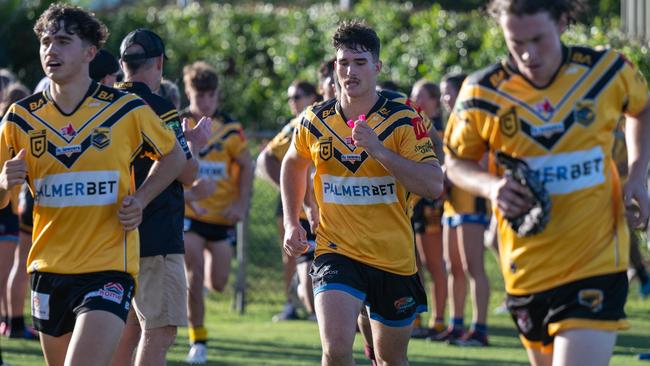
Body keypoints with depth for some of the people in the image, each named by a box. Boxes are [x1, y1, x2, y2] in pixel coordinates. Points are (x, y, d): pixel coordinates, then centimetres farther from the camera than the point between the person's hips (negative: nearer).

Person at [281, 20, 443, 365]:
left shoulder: (403, 120, -7)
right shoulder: (315, 120, 1)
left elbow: (434, 185, -17)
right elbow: (293, 165, 22)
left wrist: (377, 149, -24)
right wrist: (292, 223, 12)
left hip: (394, 258, 0)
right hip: (336, 252, 0)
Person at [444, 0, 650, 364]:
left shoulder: (608, 70, -6)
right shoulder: (482, 93, -7)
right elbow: (457, 163, 7)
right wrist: (491, 186, -16)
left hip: (597, 264, -2)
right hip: (526, 269, 2)